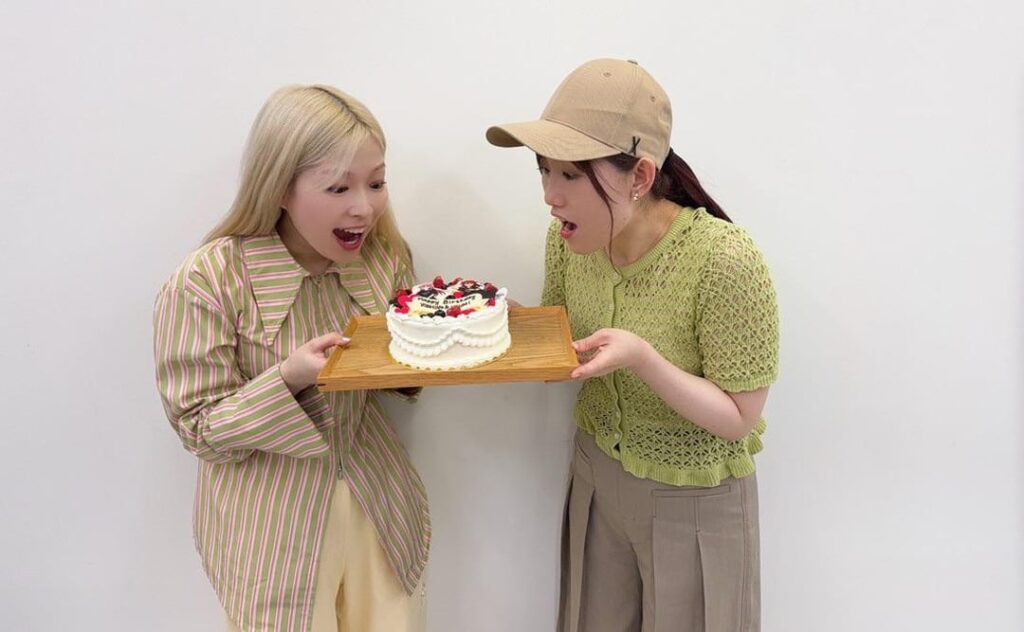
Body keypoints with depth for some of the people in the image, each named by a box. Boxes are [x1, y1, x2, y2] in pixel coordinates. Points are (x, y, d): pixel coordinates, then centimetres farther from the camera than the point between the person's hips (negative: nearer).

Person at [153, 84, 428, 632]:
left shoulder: (386, 257, -5)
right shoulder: (207, 284, -21)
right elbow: (197, 428, -14)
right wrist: (289, 378, -31)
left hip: (379, 505, 5)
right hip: (273, 532, -4)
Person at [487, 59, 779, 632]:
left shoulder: (726, 263, -30)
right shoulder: (571, 236, -12)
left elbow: (738, 418, -20)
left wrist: (642, 358, -36)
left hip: (695, 502, -5)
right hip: (597, 477, 5)